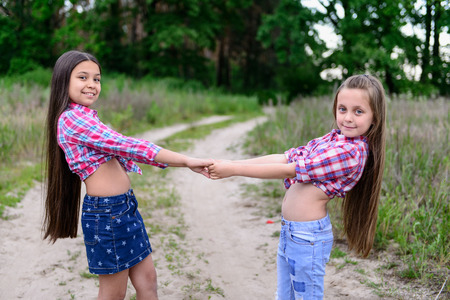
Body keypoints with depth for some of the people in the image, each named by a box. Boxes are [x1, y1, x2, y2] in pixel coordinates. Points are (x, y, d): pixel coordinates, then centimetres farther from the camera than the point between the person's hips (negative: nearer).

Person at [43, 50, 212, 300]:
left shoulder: (86, 117, 13)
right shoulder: (72, 118, -17)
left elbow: (120, 154, 12)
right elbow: (127, 146, -23)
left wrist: (184, 162, 7)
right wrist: (186, 160, -23)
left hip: (125, 207, 9)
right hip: (106, 213, -9)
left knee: (147, 279, 15)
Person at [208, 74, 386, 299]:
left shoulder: (352, 151, -20)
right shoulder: (332, 139, 7)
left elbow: (288, 170, -20)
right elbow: (283, 158, 1)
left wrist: (234, 169, -16)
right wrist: (228, 164, -6)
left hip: (307, 236, -8)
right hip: (289, 230, 8)